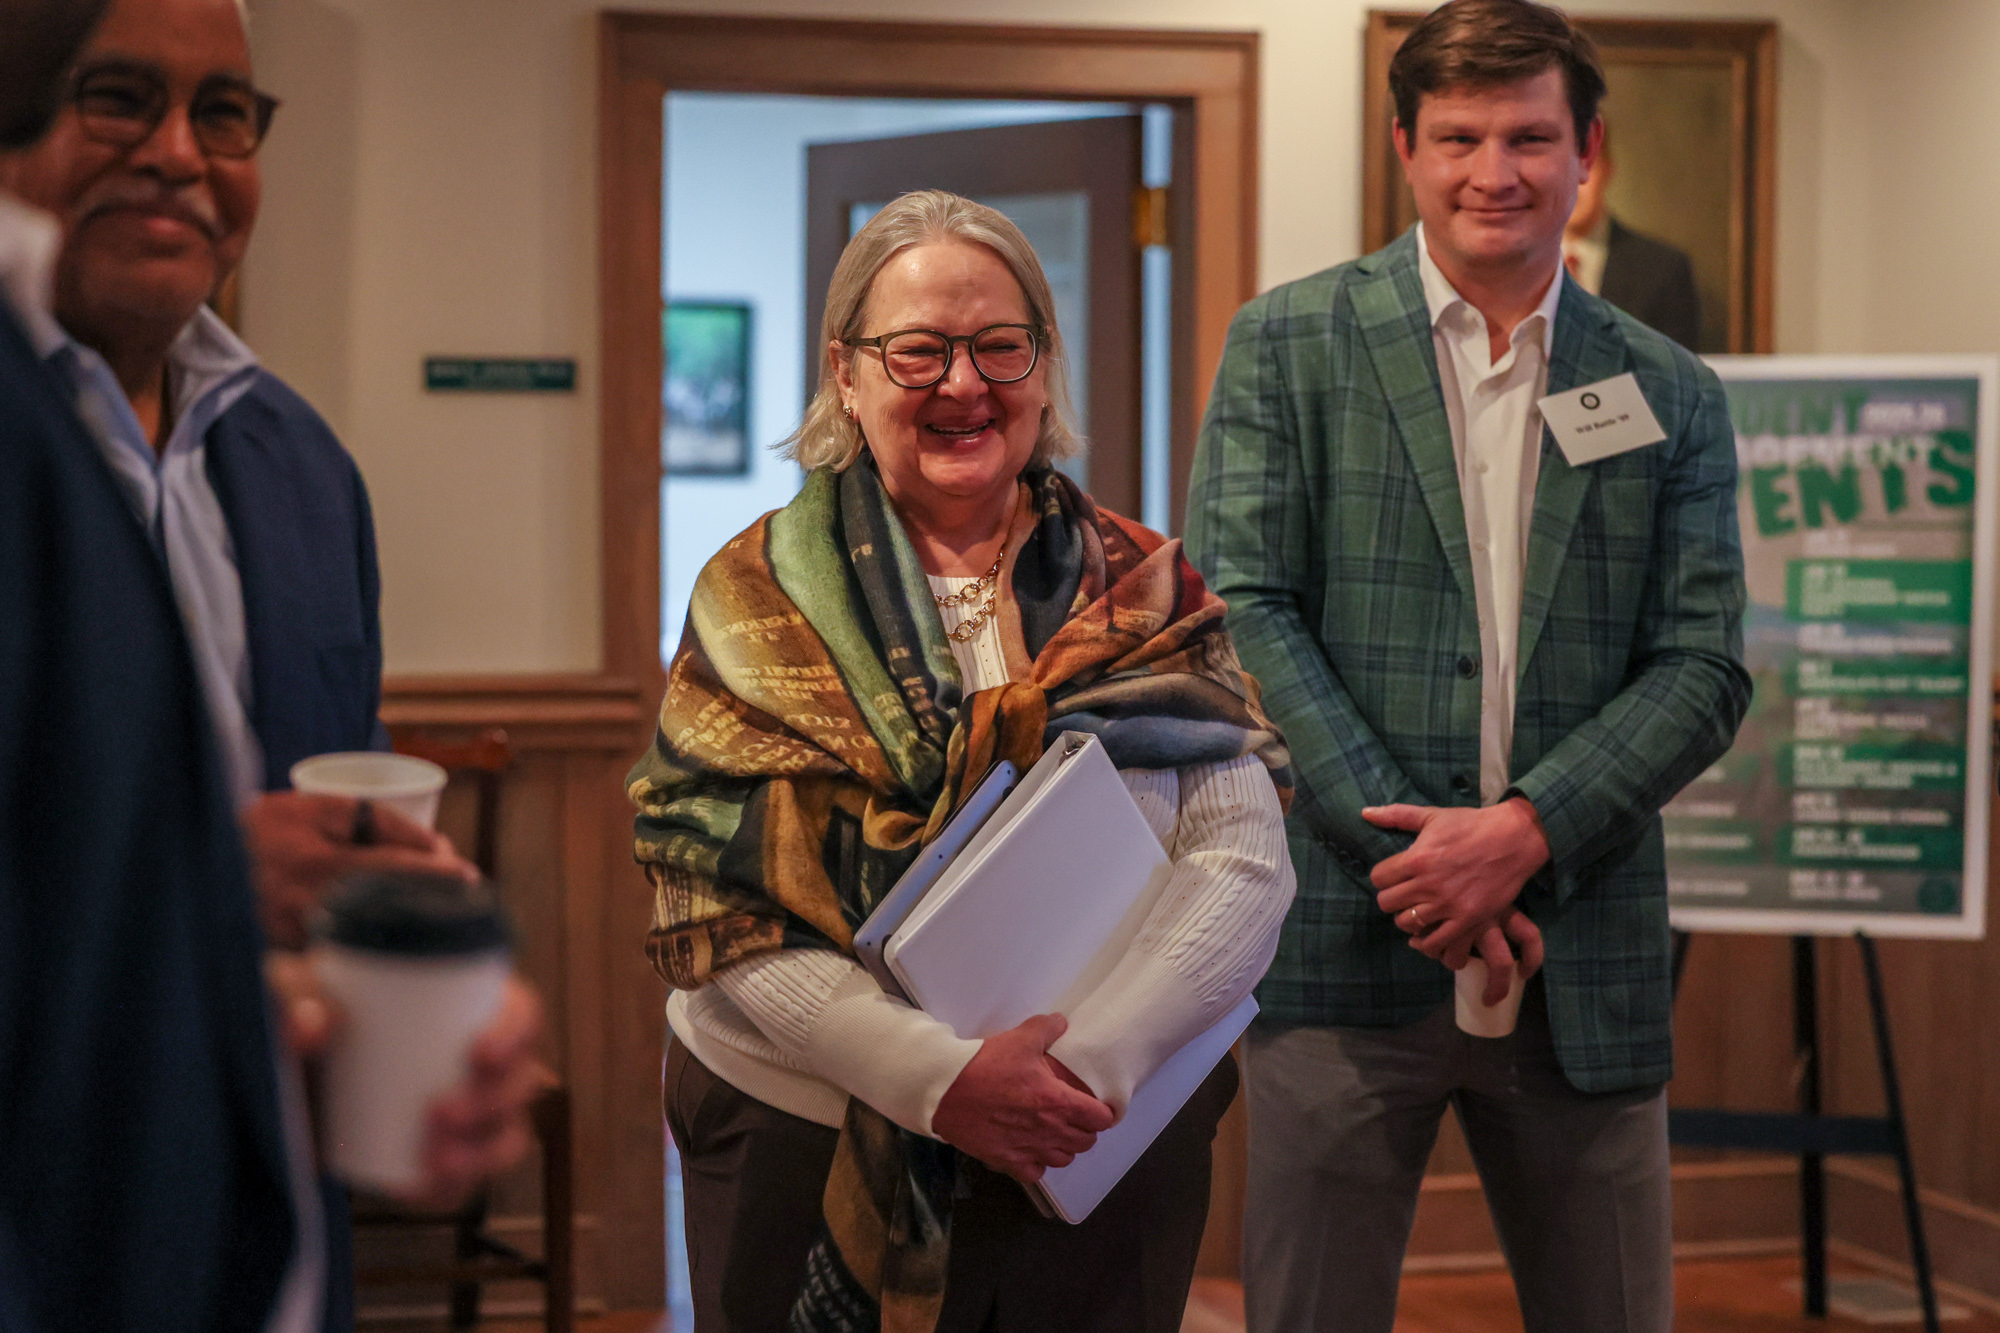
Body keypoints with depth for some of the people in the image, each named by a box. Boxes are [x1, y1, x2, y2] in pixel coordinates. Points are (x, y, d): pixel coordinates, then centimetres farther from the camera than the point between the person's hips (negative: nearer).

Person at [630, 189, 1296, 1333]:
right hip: (806, 1141, -1)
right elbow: (724, 916, -9)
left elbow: (1246, 865, -6)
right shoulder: (762, 602, -1)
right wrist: (943, 1079, -21)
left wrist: (1096, 1057, -22)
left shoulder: (1145, 597, 3)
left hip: (1102, 1153, 1)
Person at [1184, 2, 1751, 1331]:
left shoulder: (1672, 396, 9)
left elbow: (1705, 667, 3)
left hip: (1583, 963, 2)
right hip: (1346, 946, -2)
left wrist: (1523, 833, -12)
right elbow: (1241, 606, -4)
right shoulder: (1287, 345, 4)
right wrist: (1402, 842, -13)